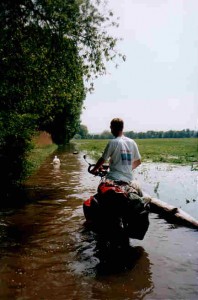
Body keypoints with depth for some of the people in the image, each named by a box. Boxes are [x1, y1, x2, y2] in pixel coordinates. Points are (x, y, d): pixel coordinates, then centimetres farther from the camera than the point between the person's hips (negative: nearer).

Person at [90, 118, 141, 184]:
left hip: (114, 178, -6)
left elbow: (103, 159, -4)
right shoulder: (132, 142, 6)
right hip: (128, 179, 6)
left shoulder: (112, 142, -9)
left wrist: (94, 170, 12)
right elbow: (138, 161, 14)